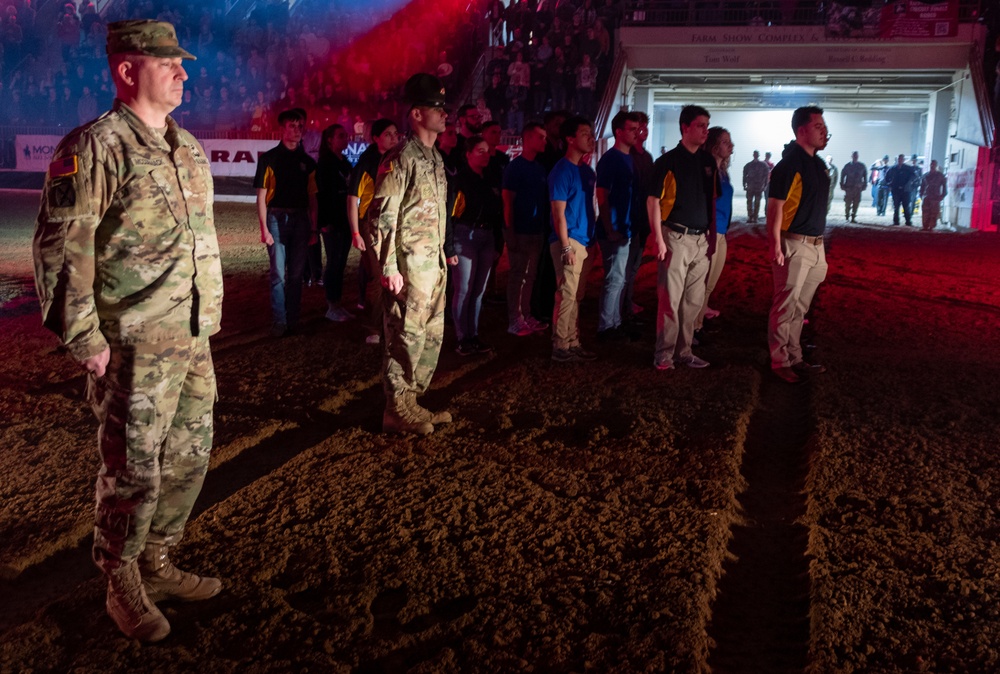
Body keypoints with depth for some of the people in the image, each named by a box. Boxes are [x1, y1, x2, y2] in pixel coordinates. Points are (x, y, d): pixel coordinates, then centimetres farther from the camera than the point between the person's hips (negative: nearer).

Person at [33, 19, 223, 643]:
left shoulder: (189, 147, 13)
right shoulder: (96, 148, -11)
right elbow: (61, 249, -15)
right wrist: (84, 339, -16)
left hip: (194, 341, 8)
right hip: (134, 348, -8)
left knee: (189, 459, 15)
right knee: (134, 472, 3)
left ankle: (158, 566, 33)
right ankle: (124, 587, 23)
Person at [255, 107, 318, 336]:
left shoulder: (307, 161, 12)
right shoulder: (270, 158, 1)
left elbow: (312, 198, 13)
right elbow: (261, 196, -3)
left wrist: (314, 228, 7)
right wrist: (264, 228, -10)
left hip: (301, 220, 3)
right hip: (277, 218, -3)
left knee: (296, 274, 6)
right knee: (279, 274, -4)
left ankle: (293, 320, 13)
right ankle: (279, 322, 1)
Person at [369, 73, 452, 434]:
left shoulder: (436, 158, 15)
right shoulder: (401, 158, -12)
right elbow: (382, 216, -16)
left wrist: (443, 254, 18)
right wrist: (389, 267, -20)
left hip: (434, 263, 9)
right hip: (409, 265, -9)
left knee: (432, 335, 13)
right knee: (406, 337, -3)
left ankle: (412, 402, 24)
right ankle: (396, 411, 8)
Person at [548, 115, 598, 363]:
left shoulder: (586, 170, 15)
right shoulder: (561, 171, -9)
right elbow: (558, 212, -13)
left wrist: (592, 240, 14)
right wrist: (566, 246, -17)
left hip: (585, 242, 8)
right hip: (569, 242, -8)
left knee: (577, 296, 11)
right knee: (567, 295, -8)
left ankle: (573, 343, 17)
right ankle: (560, 347, -2)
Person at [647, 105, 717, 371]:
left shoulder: (708, 161, 11)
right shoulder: (668, 161, -6)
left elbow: (712, 199, 18)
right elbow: (653, 200, -9)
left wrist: (713, 235, 12)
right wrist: (659, 239, -14)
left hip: (701, 239, 6)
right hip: (676, 237, -6)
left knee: (693, 301, 10)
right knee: (670, 299, -3)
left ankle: (684, 350, 20)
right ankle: (664, 354, 5)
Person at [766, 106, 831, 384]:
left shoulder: (819, 163, 14)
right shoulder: (789, 163, -12)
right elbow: (775, 206, -16)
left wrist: (821, 246, 18)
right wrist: (776, 245, -21)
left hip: (815, 246, 8)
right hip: (794, 244, -8)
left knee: (800, 307, 14)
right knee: (786, 306, -2)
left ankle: (795, 359, 21)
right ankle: (781, 362, 6)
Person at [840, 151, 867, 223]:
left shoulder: (862, 166, 7)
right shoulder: (847, 166, 2)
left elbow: (865, 176, 13)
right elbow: (842, 176, 4)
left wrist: (864, 185, 6)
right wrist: (842, 185, -3)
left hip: (858, 188, 2)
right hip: (849, 187, -2)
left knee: (856, 204, -1)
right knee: (847, 203, -2)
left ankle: (853, 217, 4)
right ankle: (846, 217, 10)